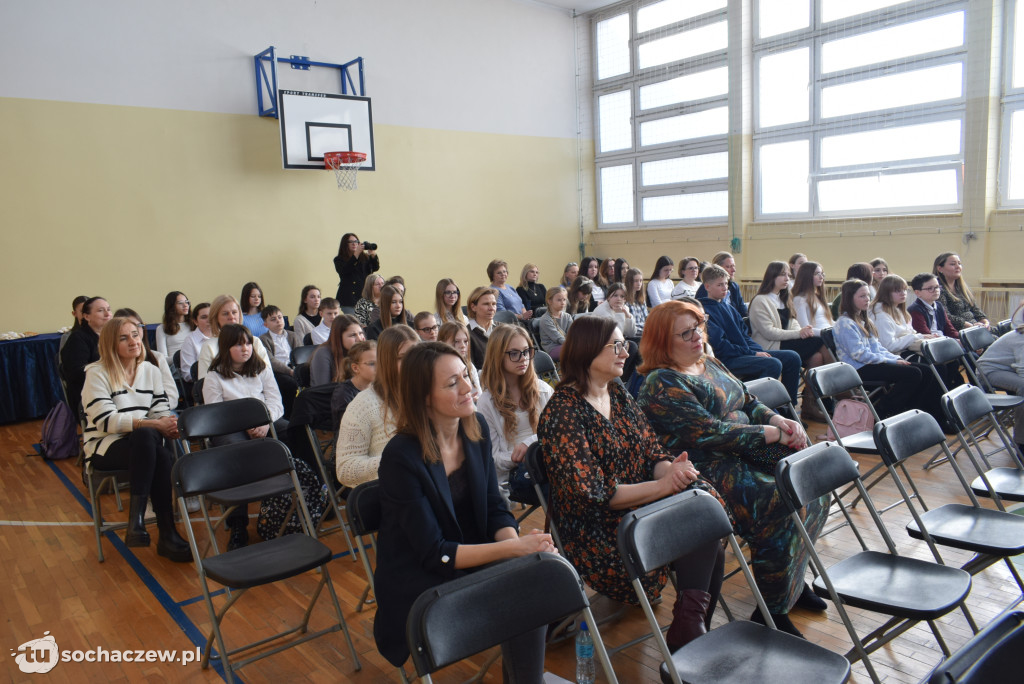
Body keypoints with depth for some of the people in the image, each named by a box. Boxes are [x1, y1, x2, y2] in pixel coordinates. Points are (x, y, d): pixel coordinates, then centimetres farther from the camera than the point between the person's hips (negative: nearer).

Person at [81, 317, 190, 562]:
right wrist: (152, 424, -27)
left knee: (162, 456, -34)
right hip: (105, 448, -4)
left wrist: (170, 424, -21)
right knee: (146, 435, -37)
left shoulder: (151, 371, 12)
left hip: (144, 446, 4)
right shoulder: (97, 373, -4)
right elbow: (105, 421, -17)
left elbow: (161, 411, 5)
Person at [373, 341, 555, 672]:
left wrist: (520, 545, -19)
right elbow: (434, 554, -20)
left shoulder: (476, 427, -4)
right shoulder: (401, 456, -22)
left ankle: (526, 671, 1)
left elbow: (494, 508, 2)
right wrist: (513, 548, -27)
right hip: (421, 581, -5)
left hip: (472, 558, 6)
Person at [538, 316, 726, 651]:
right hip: (597, 533, -7)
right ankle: (685, 643, -5)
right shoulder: (563, 411, -14)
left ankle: (690, 635, -6)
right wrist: (663, 485, -18)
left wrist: (671, 469, -15)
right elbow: (593, 493, -18)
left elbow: (652, 449, 9)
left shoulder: (619, 394, 10)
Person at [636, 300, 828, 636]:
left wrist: (780, 421, -3)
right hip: (711, 471, -9)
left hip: (742, 453, 9)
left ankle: (794, 580, 12)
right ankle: (772, 612, -10)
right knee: (784, 505, -24)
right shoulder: (661, 384, -14)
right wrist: (771, 433, -16)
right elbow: (708, 432, -20)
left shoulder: (709, 364, 15)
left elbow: (749, 402, 17)